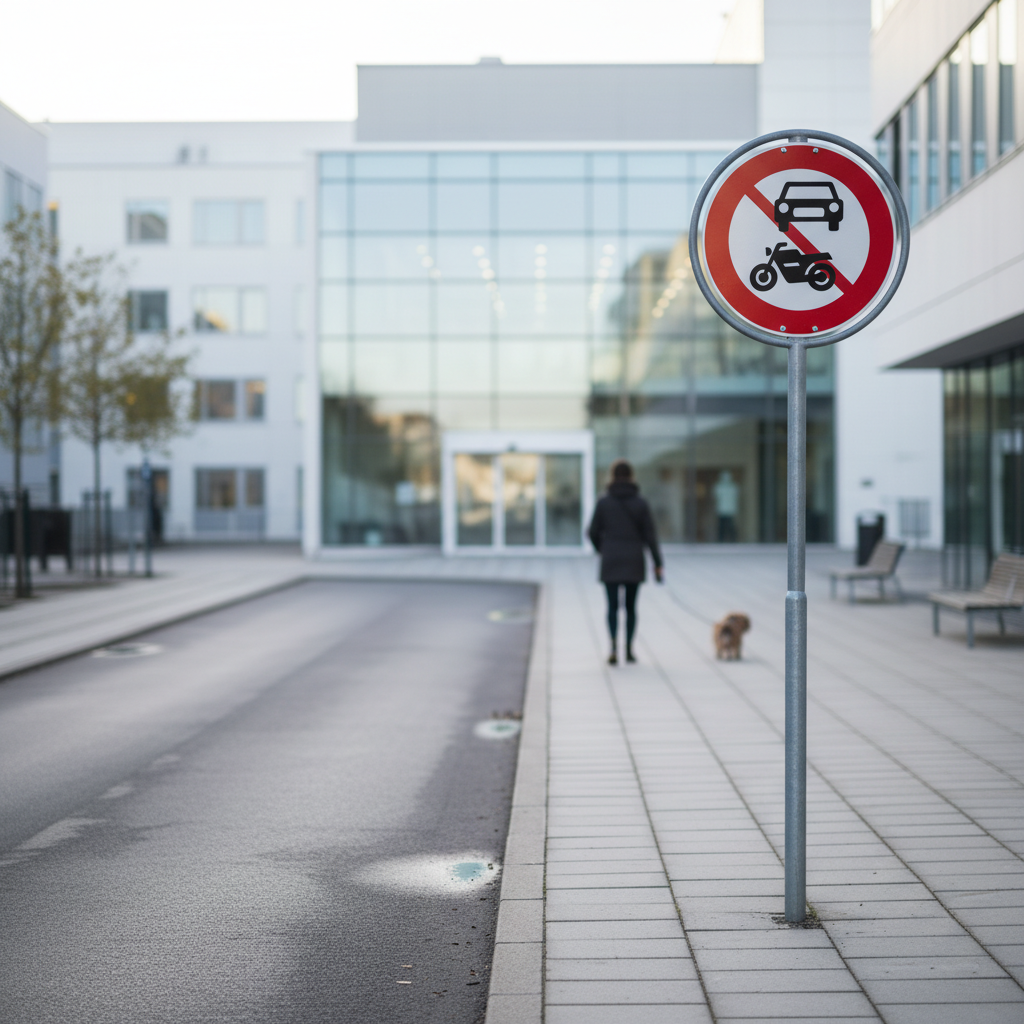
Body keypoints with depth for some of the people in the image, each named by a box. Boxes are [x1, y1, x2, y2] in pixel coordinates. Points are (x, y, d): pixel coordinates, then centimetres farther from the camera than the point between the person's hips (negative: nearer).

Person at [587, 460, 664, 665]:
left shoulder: (604, 502, -3)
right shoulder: (641, 503, -2)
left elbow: (593, 532, 0)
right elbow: (650, 535, -5)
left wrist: (602, 550, 21)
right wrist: (658, 564, -1)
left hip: (610, 563, -1)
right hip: (634, 563, 1)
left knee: (612, 606, 2)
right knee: (631, 606, 15)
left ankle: (614, 647, -18)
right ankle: (629, 650, 15)